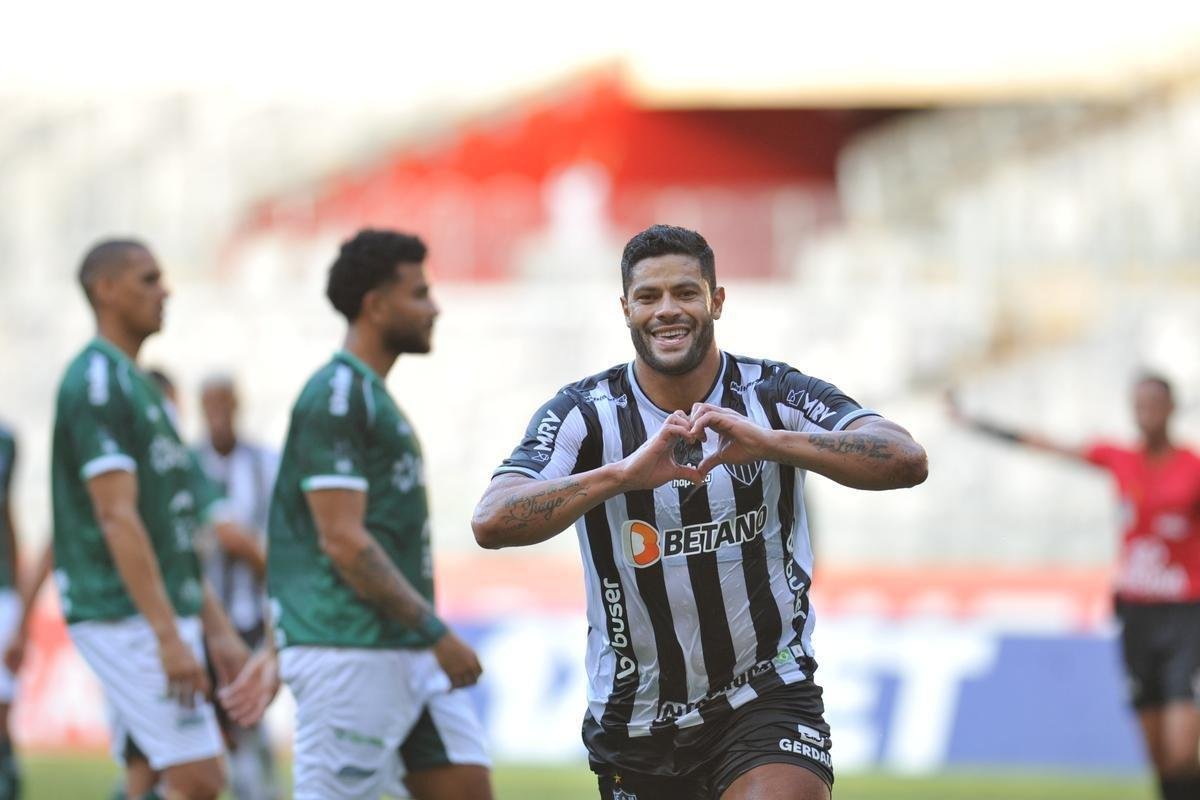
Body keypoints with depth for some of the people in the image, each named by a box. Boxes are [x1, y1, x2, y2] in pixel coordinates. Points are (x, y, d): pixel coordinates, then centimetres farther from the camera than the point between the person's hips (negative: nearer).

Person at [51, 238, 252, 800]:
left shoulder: (136, 384, 18)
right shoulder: (97, 381, -13)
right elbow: (116, 518, -20)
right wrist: (169, 636, -24)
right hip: (126, 619, -10)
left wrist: (216, 627, 19)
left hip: (157, 619, 10)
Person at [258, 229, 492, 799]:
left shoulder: (371, 394, 18)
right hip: (350, 655, -10)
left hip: (406, 653, 10)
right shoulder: (336, 395, -12)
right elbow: (343, 541, -19)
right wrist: (436, 633, -18)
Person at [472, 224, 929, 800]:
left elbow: (907, 462, -21)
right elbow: (491, 524, -22)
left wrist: (769, 442, -35)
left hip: (768, 700, -2)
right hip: (633, 723, 2)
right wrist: (623, 473, -36)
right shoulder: (583, 414, -6)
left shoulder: (776, 395, -6)